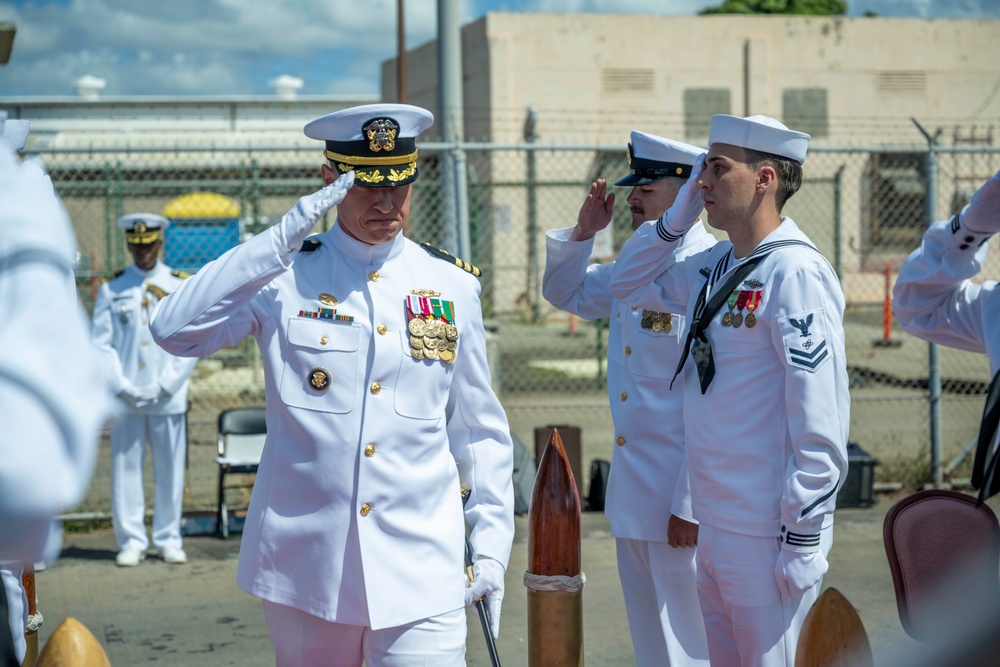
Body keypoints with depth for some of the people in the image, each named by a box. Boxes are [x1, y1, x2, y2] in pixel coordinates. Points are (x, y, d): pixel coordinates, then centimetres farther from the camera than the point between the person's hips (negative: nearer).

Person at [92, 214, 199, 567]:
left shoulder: (182, 286, 5)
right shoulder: (111, 289, 6)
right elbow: (101, 343, 2)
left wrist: (164, 386, -7)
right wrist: (122, 388, -9)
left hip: (169, 399, 0)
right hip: (125, 399, 0)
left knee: (170, 471, 4)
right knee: (126, 469, 1)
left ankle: (169, 540, 13)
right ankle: (131, 542, 8)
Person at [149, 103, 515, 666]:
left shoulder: (453, 286, 7)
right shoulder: (285, 277, 0)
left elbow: (481, 430, 12)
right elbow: (174, 330, -16)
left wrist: (491, 546, 6)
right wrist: (281, 240, -18)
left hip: (420, 571, 1)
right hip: (306, 565, 0)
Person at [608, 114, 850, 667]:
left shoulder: (796, 273, -17)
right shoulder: (716, 265, 9)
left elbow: (821, 419, -19)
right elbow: (628, 284, 23)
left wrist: (804, 539, -19)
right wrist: (678, 217, 7)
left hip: (764, 536, -8)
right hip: (713, 526, 9)